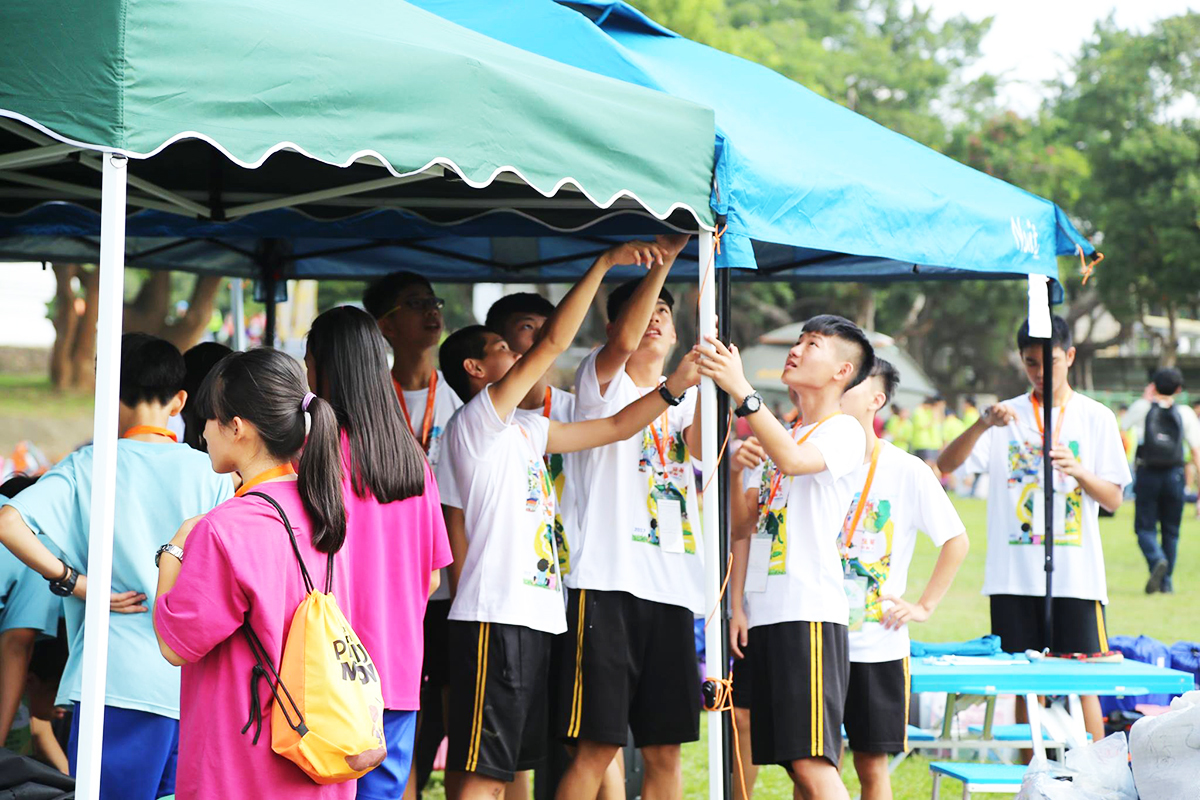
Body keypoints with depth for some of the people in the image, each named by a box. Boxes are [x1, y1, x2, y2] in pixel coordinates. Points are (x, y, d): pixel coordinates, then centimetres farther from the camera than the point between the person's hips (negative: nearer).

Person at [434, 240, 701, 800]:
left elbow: (615, 427, 27)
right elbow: (553, 342, -12)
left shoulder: (524, 429, 21)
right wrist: (603, 263, -10)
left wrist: (674, 387, 17)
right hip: (495, 617, -9)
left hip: (533, 619, 9)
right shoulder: (477, 418, -5)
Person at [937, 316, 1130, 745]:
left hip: (1076, 575, -1)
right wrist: (983, 424, -20)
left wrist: (1079, 472, -18)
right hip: (1015, 575, 1)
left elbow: (1113, 500, 3)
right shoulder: (1007, 416, 7)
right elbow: (945, 465, -3)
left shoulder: (1096, 418, 5)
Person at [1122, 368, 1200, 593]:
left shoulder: (1143, 408, -2)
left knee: (1145, 526, 3)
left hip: (1147, 475, -1)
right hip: (1174, 475, 2)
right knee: (1171, 530, 11)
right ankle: (1166, 581, 11)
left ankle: (1157, 560, -27)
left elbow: (1126, 424, 20)